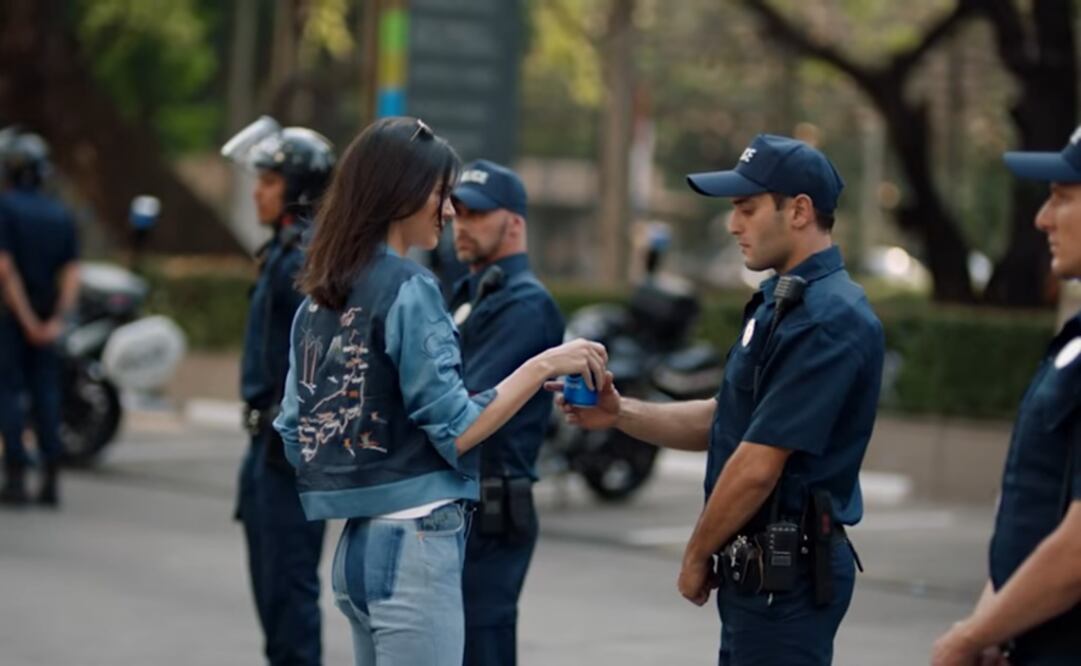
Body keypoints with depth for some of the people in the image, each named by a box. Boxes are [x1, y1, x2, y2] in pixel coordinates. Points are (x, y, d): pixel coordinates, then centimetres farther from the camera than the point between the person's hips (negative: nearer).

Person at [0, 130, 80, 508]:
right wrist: (57, 319, -6)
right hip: (48, 320, 5)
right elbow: (72, 274, 0)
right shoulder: (62, 214, 7)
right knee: (46, 394, 8)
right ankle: (51, 480, 4)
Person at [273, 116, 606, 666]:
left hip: (357, 544, 8)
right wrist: (544, 365, -9)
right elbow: (455, 430, -14)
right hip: (412, 544, -8)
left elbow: (294, 431, 14)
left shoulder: (319, 298, 12)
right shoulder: (408, 289, -12)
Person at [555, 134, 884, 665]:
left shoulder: (827, 319, -20)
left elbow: (757, 466, -21)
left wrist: (697, 556, -8)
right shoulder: (782, 302, 14)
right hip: (762, 566, 10)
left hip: (787, 570, -10)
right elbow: (726, 421, 17)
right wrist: (620, 413, 4)